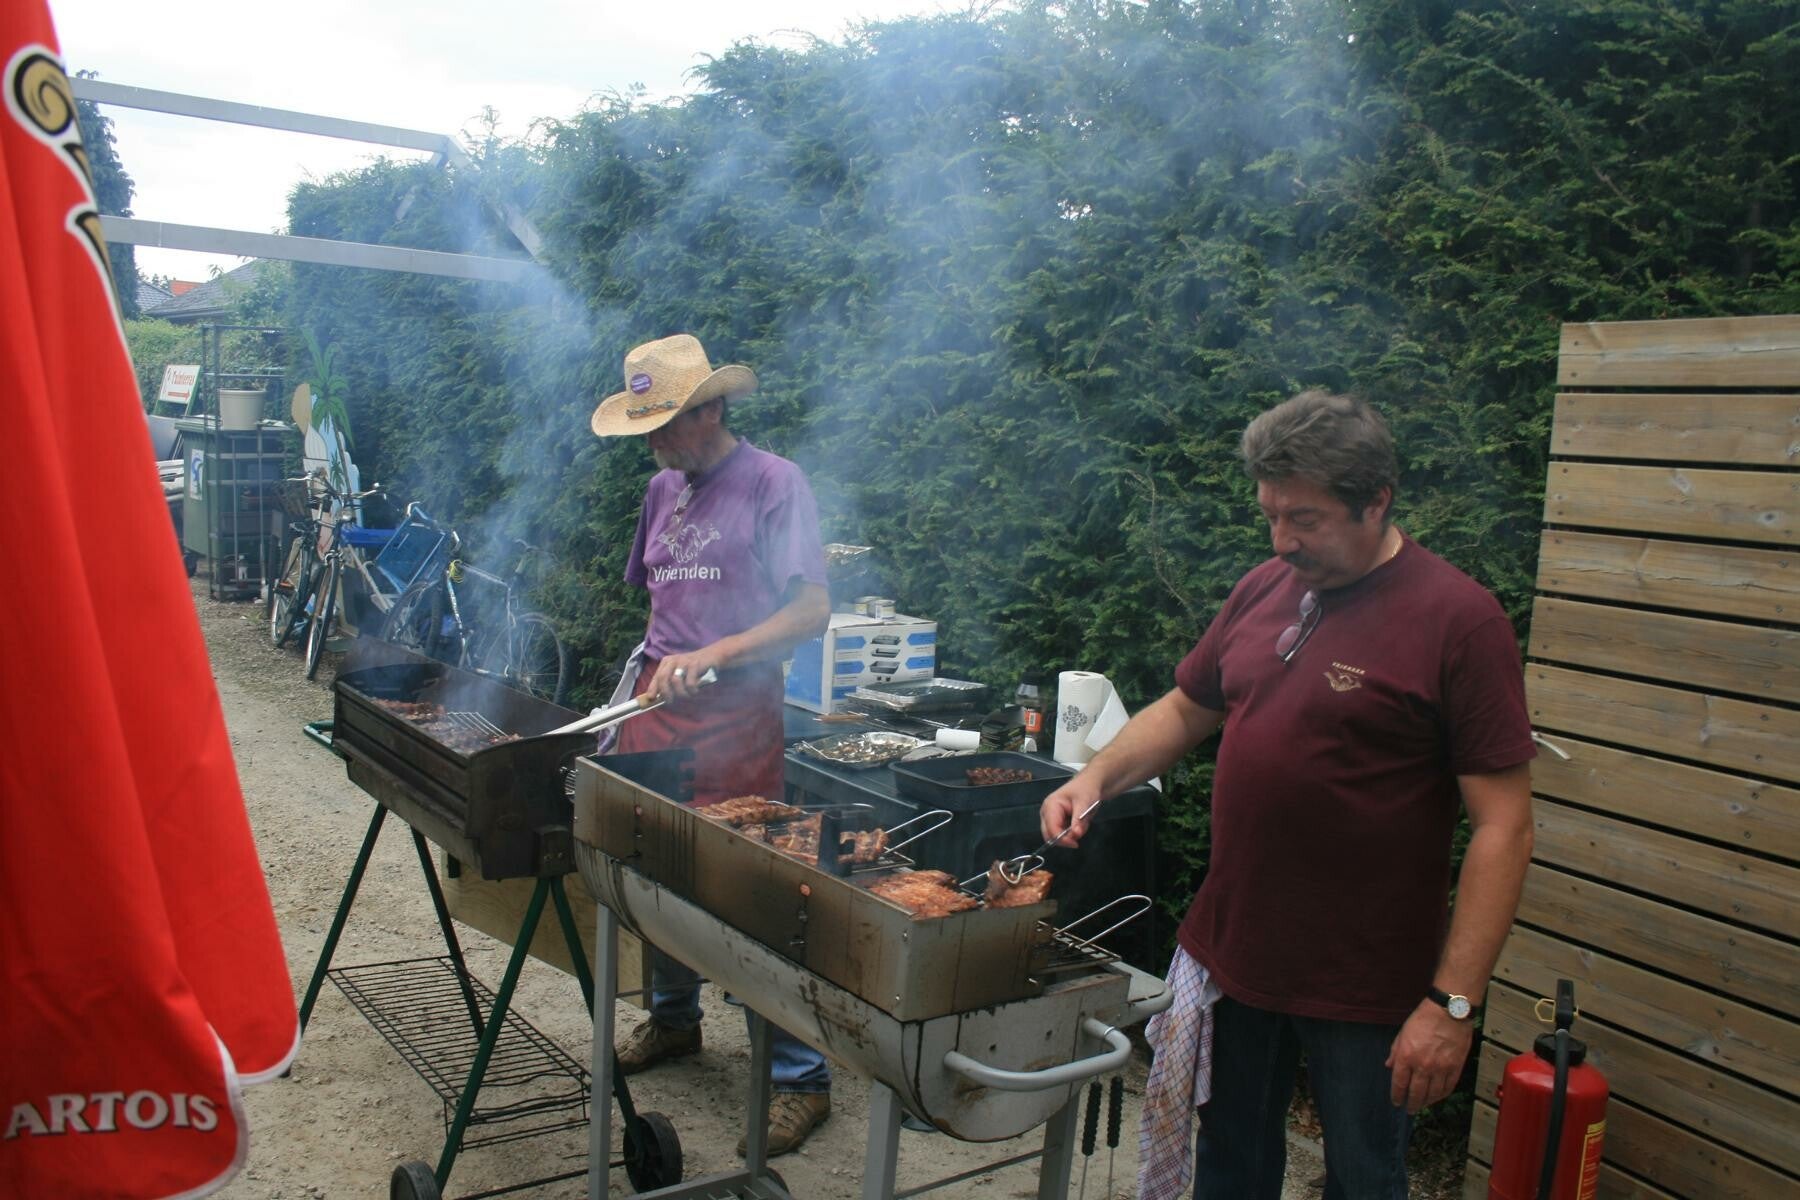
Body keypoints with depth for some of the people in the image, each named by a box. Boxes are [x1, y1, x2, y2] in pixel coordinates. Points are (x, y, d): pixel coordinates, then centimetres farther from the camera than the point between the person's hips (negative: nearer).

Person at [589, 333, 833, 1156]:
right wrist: (653, 659, 10)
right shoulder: (664, 490, 14)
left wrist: (712, 655, -24)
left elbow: (813, 609, -15)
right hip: (656, 700, 6)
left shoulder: (772, 483, -7)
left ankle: (800, 1076, 7)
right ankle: (673, 1017, 36)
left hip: (733, 711, -6)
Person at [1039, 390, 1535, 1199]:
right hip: (1232, 952, 5)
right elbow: (1184, 710, 16)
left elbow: (1502, 827, -17)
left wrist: (1454, 1002, -19)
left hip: (1363, 982, -5)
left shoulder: (1458, 618, -15)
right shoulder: (1265, 589, 3)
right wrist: (1095, 777, -1)